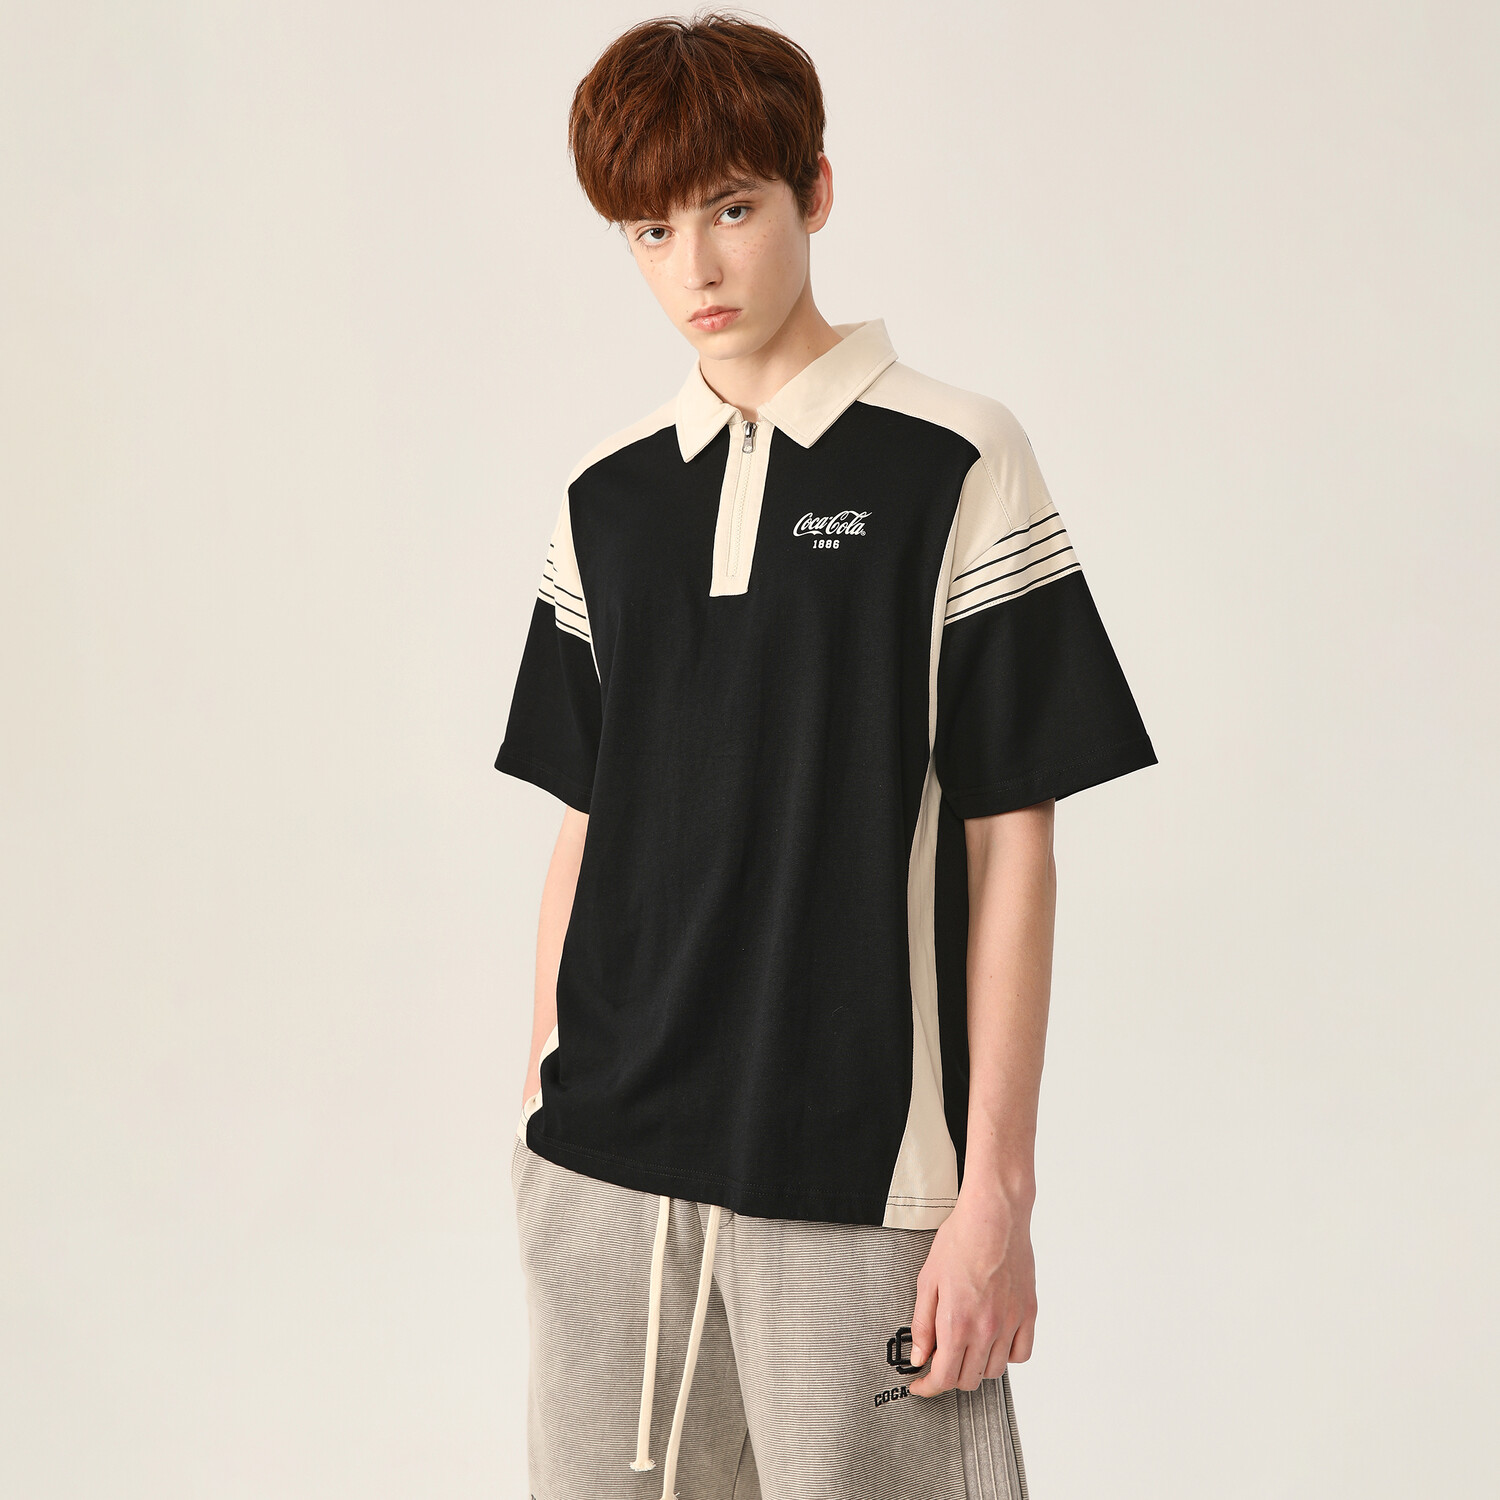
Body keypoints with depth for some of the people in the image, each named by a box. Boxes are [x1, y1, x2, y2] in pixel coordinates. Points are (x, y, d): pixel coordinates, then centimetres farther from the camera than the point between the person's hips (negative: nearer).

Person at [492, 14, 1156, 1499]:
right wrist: (542, 1110, 10)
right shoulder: (605, 497, 9)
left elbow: (1010, 844, -5)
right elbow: (585, 826, 13)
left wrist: (998, 1187, -8)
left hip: (860, 1177, -4)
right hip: (606, 1164, 4)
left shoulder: (955, 466, -4)